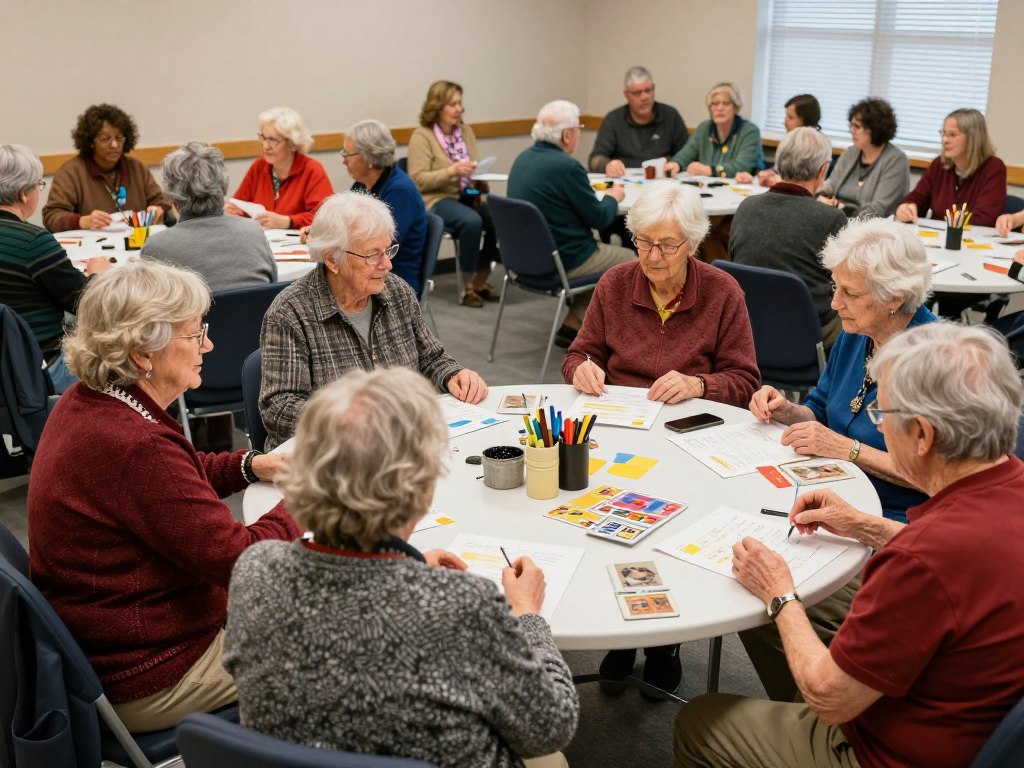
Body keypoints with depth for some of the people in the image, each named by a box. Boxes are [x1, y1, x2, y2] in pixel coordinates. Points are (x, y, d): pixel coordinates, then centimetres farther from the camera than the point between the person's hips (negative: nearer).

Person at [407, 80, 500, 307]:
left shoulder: (465, 131, 14)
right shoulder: (422, 136, -5)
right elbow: (417, 180, -12)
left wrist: (479, 177, -5)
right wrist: (451, 172, -24)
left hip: (466, 195, 6)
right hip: (435, 199, -6)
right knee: (472, 221, -35)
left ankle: (481, 280, -8)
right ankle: (469, 284, -18)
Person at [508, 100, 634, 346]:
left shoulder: (523, 158, 3)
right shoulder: (566, 167, -22)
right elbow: (600, 218, -13)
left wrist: (596, 193, 17)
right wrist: (613, 197, 7)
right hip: (562, 262, -8)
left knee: (600, 250, 28)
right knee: (630, 260, 14)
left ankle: (574, 324, 21)